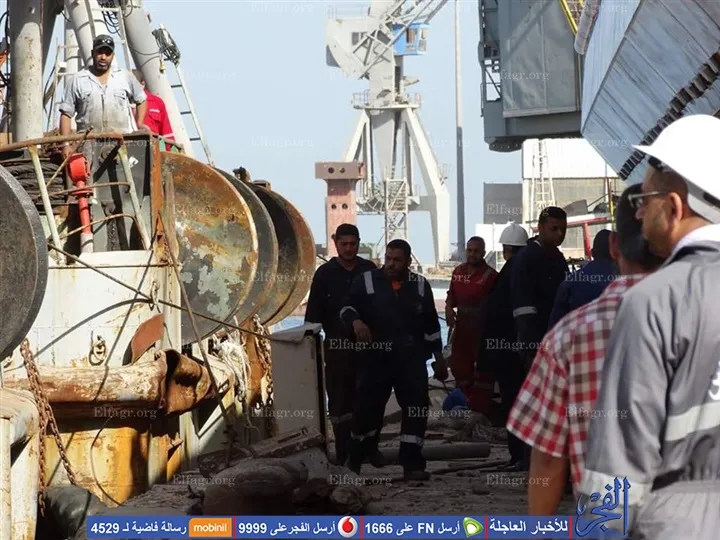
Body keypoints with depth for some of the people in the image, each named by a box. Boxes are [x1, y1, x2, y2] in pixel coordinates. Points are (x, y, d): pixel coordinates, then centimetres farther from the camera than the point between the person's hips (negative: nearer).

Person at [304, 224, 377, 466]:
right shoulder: (325, 273, 3)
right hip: (337, 345, -1)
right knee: (339, 400, -1)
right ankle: (344, 452, 2)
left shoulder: (369, 270, 7)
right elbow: (313, 312, 3)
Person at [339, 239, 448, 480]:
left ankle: (412, 462, 2)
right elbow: (347, 307, 5)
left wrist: (439, 357, 15)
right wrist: (356, 321, -18)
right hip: (377, 358, -2)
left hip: (412, 359, 2)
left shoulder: (420, 285, 9)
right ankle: (355, 460, 16)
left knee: (416, 409, -4)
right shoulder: (366, 281, 2)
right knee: (367, 406, -2)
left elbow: (431, 324, 15)